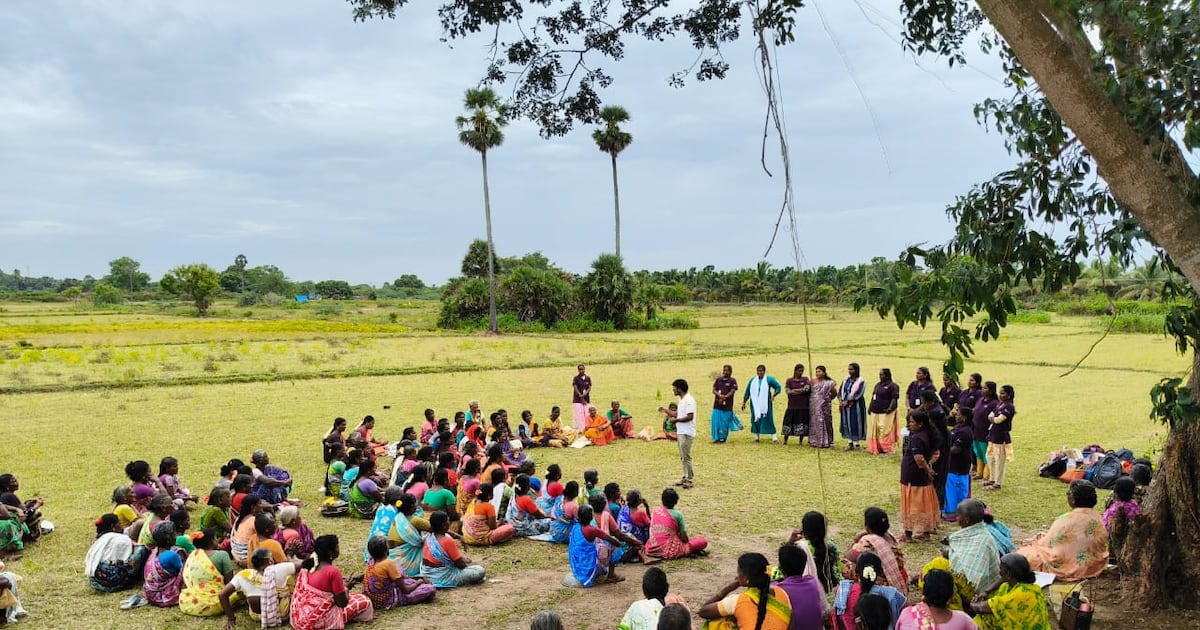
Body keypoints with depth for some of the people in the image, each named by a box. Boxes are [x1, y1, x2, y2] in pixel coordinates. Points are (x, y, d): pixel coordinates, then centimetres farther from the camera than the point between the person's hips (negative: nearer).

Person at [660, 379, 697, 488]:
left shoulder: (689, 400, -17)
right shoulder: (682, 400, 15)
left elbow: (690, 416, -23)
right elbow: (677, 414, 21)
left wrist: (677, 420, -18)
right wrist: (666, 411, 12)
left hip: (686, 433, -10)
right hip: (680, 432, 10)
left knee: (686, 457, -5)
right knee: (682, 457, 14)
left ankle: (690, 479, 3)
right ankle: (685, 477, 21)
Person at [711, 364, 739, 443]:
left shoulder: (732, 381, -2)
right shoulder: (718, 379, 9)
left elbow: (732, 392, -9)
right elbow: (714, 390, 5)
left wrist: (724, 397, -21)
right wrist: (719, 395, -15)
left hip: (727, 406, -3)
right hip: (717, 405, 3)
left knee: (725, 422, 1)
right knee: (716, 421, 1)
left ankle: (723, 438, 14)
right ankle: (716, 438, 10)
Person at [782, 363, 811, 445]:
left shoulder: (805, 379, 9)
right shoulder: (789, 380, 7)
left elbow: (807, 389, -8)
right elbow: (788, 392, -7)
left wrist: (794, 390, -9)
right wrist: (801, 391, -8)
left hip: (803, 406, 1)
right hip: (792, 406, -1)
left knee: (802, 423, 2)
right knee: (789, 423, -1)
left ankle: (801, 441, 14)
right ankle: (785, 441, 10)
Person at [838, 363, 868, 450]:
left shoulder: (861, 381, -7)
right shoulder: (846, 380, 11)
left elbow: (858, 394, -14)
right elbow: (840, 392, 12)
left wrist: (847, 402, -15)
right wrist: (841, 401, -6)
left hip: (856, 406, -6)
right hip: (845, 406, 6)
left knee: (855, 424, -3)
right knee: (847, 423, 6)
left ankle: (857, 443, 5)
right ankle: (850, 443, 13)